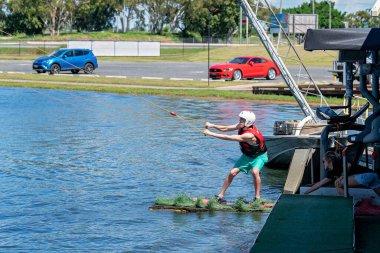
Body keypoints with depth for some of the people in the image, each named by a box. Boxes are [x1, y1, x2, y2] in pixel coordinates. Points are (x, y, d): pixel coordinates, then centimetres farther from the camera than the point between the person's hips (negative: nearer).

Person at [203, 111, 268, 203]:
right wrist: (212, 125, -26)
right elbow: (226, 128, -10)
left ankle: (257, 197, -21)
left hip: (259, 156, -7)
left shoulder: (249, 135, -38)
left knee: (255, 172, -33)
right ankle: (220, 195, 4)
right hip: (247, 156, 7)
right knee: (232, 172, -4)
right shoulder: (241, 126, -16)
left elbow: (229, 137, -39)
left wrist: (211, 133, -37)